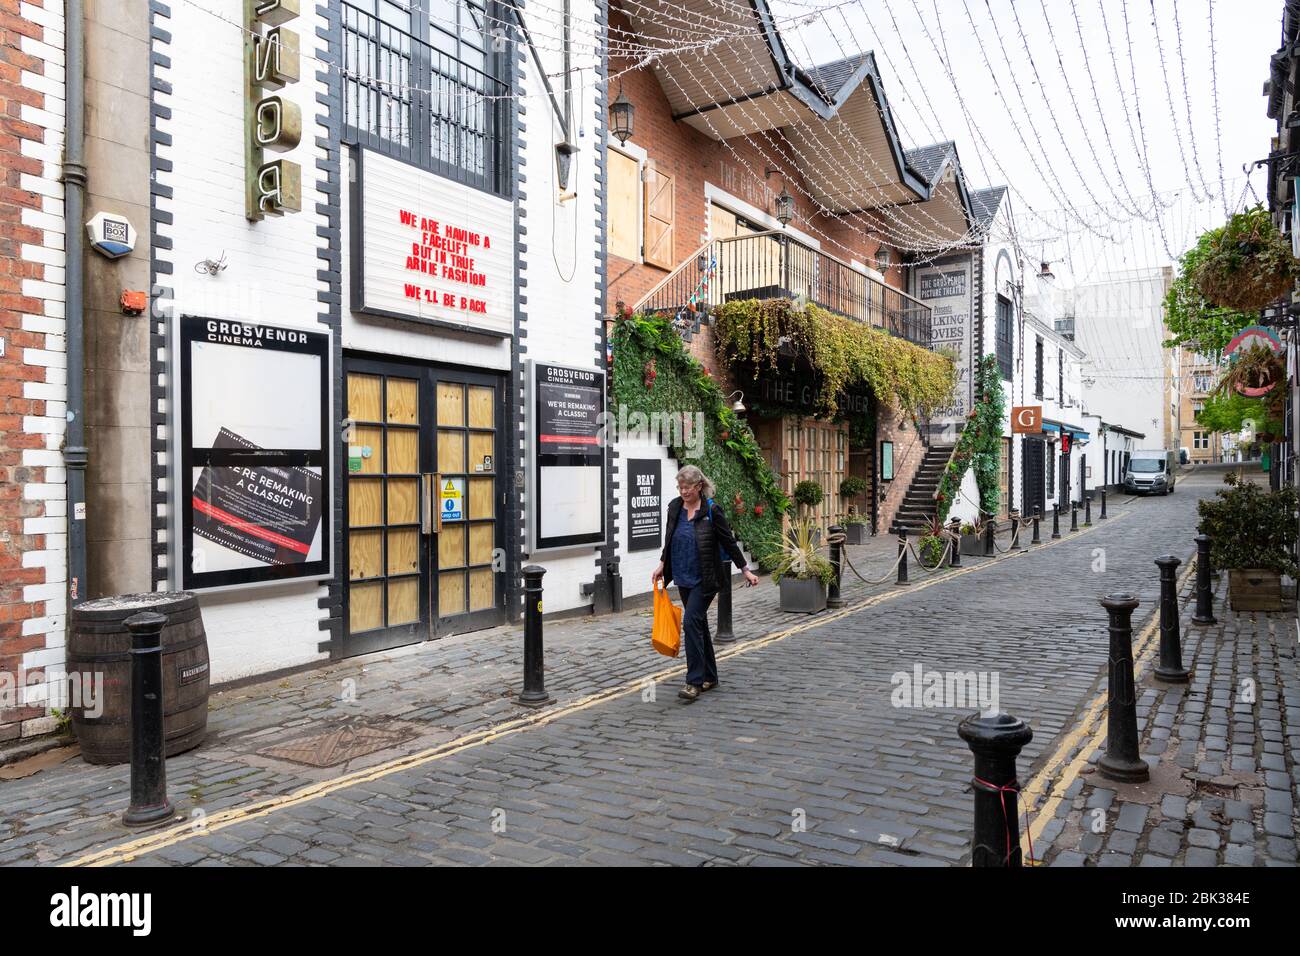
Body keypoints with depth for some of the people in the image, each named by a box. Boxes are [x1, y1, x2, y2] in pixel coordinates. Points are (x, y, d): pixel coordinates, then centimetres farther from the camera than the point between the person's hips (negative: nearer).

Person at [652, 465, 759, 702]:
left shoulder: (711, 511, -12)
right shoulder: (674, 507, 4)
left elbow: (729, 542, -6)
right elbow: (669, 538, 18)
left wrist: (745, 570, -3)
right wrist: (662, 564, 14)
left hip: (704, 579, -6)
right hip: (683, 578, 6)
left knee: (692, 622, -15)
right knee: (699, 624, 13)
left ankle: (695, 682, -11)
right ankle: (709, 676, 24)